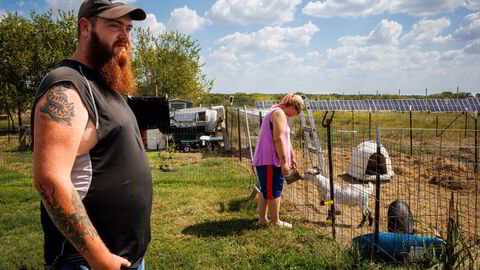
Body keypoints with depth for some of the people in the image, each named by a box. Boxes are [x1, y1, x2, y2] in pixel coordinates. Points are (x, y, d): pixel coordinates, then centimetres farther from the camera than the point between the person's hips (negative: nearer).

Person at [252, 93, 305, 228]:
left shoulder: (280, 114, 19)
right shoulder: (279, 113, -14)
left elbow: (286, 139, 25)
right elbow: (278, 139, -23)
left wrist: (292, 157, 29)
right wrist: (284, 161, -22)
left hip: (265, 160, 11)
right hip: (271, 161, -11)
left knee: (266, 189, 17)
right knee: (274, 191, 0)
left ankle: (262, 218, 25)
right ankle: (276, 222, 10)